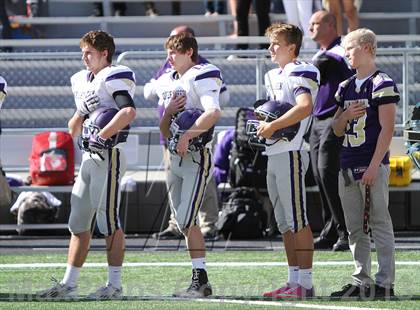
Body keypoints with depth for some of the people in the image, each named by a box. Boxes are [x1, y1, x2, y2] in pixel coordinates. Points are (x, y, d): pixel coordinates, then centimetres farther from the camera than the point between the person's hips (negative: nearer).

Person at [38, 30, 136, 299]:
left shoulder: (114, 78, -11)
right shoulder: (83, 80, 17)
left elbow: (129, 112, -26)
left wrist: (103, 135, -22)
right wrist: (71, 134, 12)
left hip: (108, 155, -9)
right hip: (89, 156, 9)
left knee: (109, 220, -6)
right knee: (79, 221, 10)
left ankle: (115, 284, -2)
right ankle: (69, 283, 14)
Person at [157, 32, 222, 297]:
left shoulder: (203, 77, -9)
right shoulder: (168, 82, 16)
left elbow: (213, 113, -26)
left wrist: (188, 136, -24)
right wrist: (169, 112, -1)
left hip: (197, 157, -9)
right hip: (175, 157, 9)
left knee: (188, 221, -15)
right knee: (185, 223, 8)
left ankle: (200, 279, -13)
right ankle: (200, 281, 12)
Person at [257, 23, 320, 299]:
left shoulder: (299, 73, -11)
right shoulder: (274, 76, 19)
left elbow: (305, 107, -26)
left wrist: (273, 126, -21)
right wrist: (263, 123, 7)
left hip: (290, 154, -10)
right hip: (274, 154, 10)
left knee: (298, 221, -9)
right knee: (285, 224, 11)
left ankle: (305, 283, -9)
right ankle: (294, 281, 16)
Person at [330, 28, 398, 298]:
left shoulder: (382, 84, -7)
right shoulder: (346, 87, 16)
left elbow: (387, 128, -12)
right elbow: (337, 130, 22)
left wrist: (374, 165, -17)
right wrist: (345, 116, -1)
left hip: (372, 165, -8)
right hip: (348, 166, 8)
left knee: (380, 225, -7)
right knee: (355, 229, 10)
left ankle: (385, 283, -6)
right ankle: (361, 281, 15)